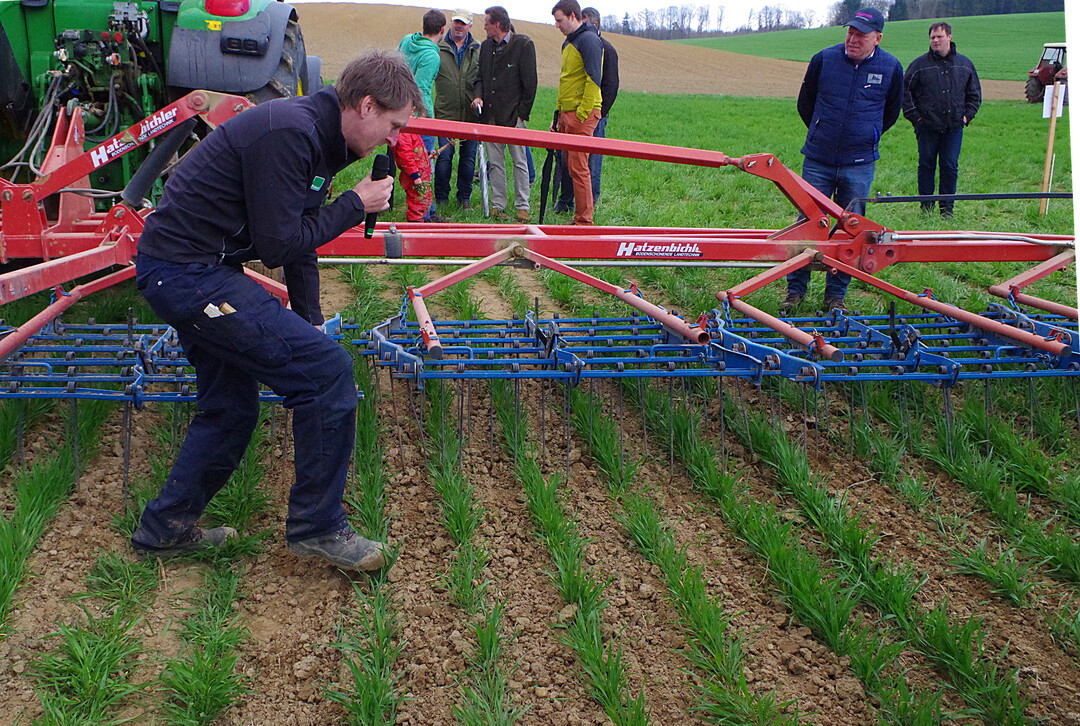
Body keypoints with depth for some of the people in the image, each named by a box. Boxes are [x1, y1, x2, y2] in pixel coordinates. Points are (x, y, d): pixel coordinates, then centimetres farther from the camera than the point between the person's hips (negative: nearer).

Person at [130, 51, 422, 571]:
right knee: (328, 371, -12)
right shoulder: (288, 133, -21)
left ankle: (166, 529, 33)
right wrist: (355, 205, -11)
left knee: (231, 406, 20)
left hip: (175, 270, 11)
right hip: (189, 272, -11)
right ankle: (317, 527, 1)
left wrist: (310, 325, 15)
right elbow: (278, 245, -21)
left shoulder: (317, 136, 11)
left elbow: (298, 236, 17)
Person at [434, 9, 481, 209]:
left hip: (471, 115, 2)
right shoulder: (438, 49, 4)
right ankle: (441, 197, 9)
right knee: (444, 156, -4)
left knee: (469, 157, 6)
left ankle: (464, 196, 19)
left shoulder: (479, 51, 8)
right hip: (446, 113, -2)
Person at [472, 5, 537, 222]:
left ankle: (522, 206, 5)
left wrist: (522, 113, -8)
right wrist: (478, 96, 0)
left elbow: (530, 82, -5)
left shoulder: (524, 45, -4)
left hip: (513, 115, -5)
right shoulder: (486, 46, 14)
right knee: (494, 162, 6)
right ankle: (498, 206, 12)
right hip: (490, 115, 5)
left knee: (520, 162, -2)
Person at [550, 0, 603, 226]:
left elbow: (593, 79, -18)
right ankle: (580, 219, 17)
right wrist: (559, 114, 22)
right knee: (572, 167, 11)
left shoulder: (588, 40, -11)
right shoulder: (569, 43, 20)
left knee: (578, 169, -8)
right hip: (567, 114, 10)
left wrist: (582, 113, -20)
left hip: (582, 114, -10)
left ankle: (584, 222, -3)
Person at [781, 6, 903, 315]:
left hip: (859, 165, 1)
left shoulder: (891, 68, -1)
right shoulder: (824, 59, -4)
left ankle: (836, 295, 17)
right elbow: (805, 103, 13)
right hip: (818, 161, -1)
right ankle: (795, 290, 14)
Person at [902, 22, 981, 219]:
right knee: (926, 165, 4)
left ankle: (947, 207, 11)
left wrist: (967, 115, 7)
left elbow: (975, 93, 18)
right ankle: (927, 206, 14)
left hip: (954, 127, 2)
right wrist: (914, 115, -2)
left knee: (950, 166, 2)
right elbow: (904, 90, 4)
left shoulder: (964, 64, 9)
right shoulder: (920, 64, 0)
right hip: (927, 126, -1)